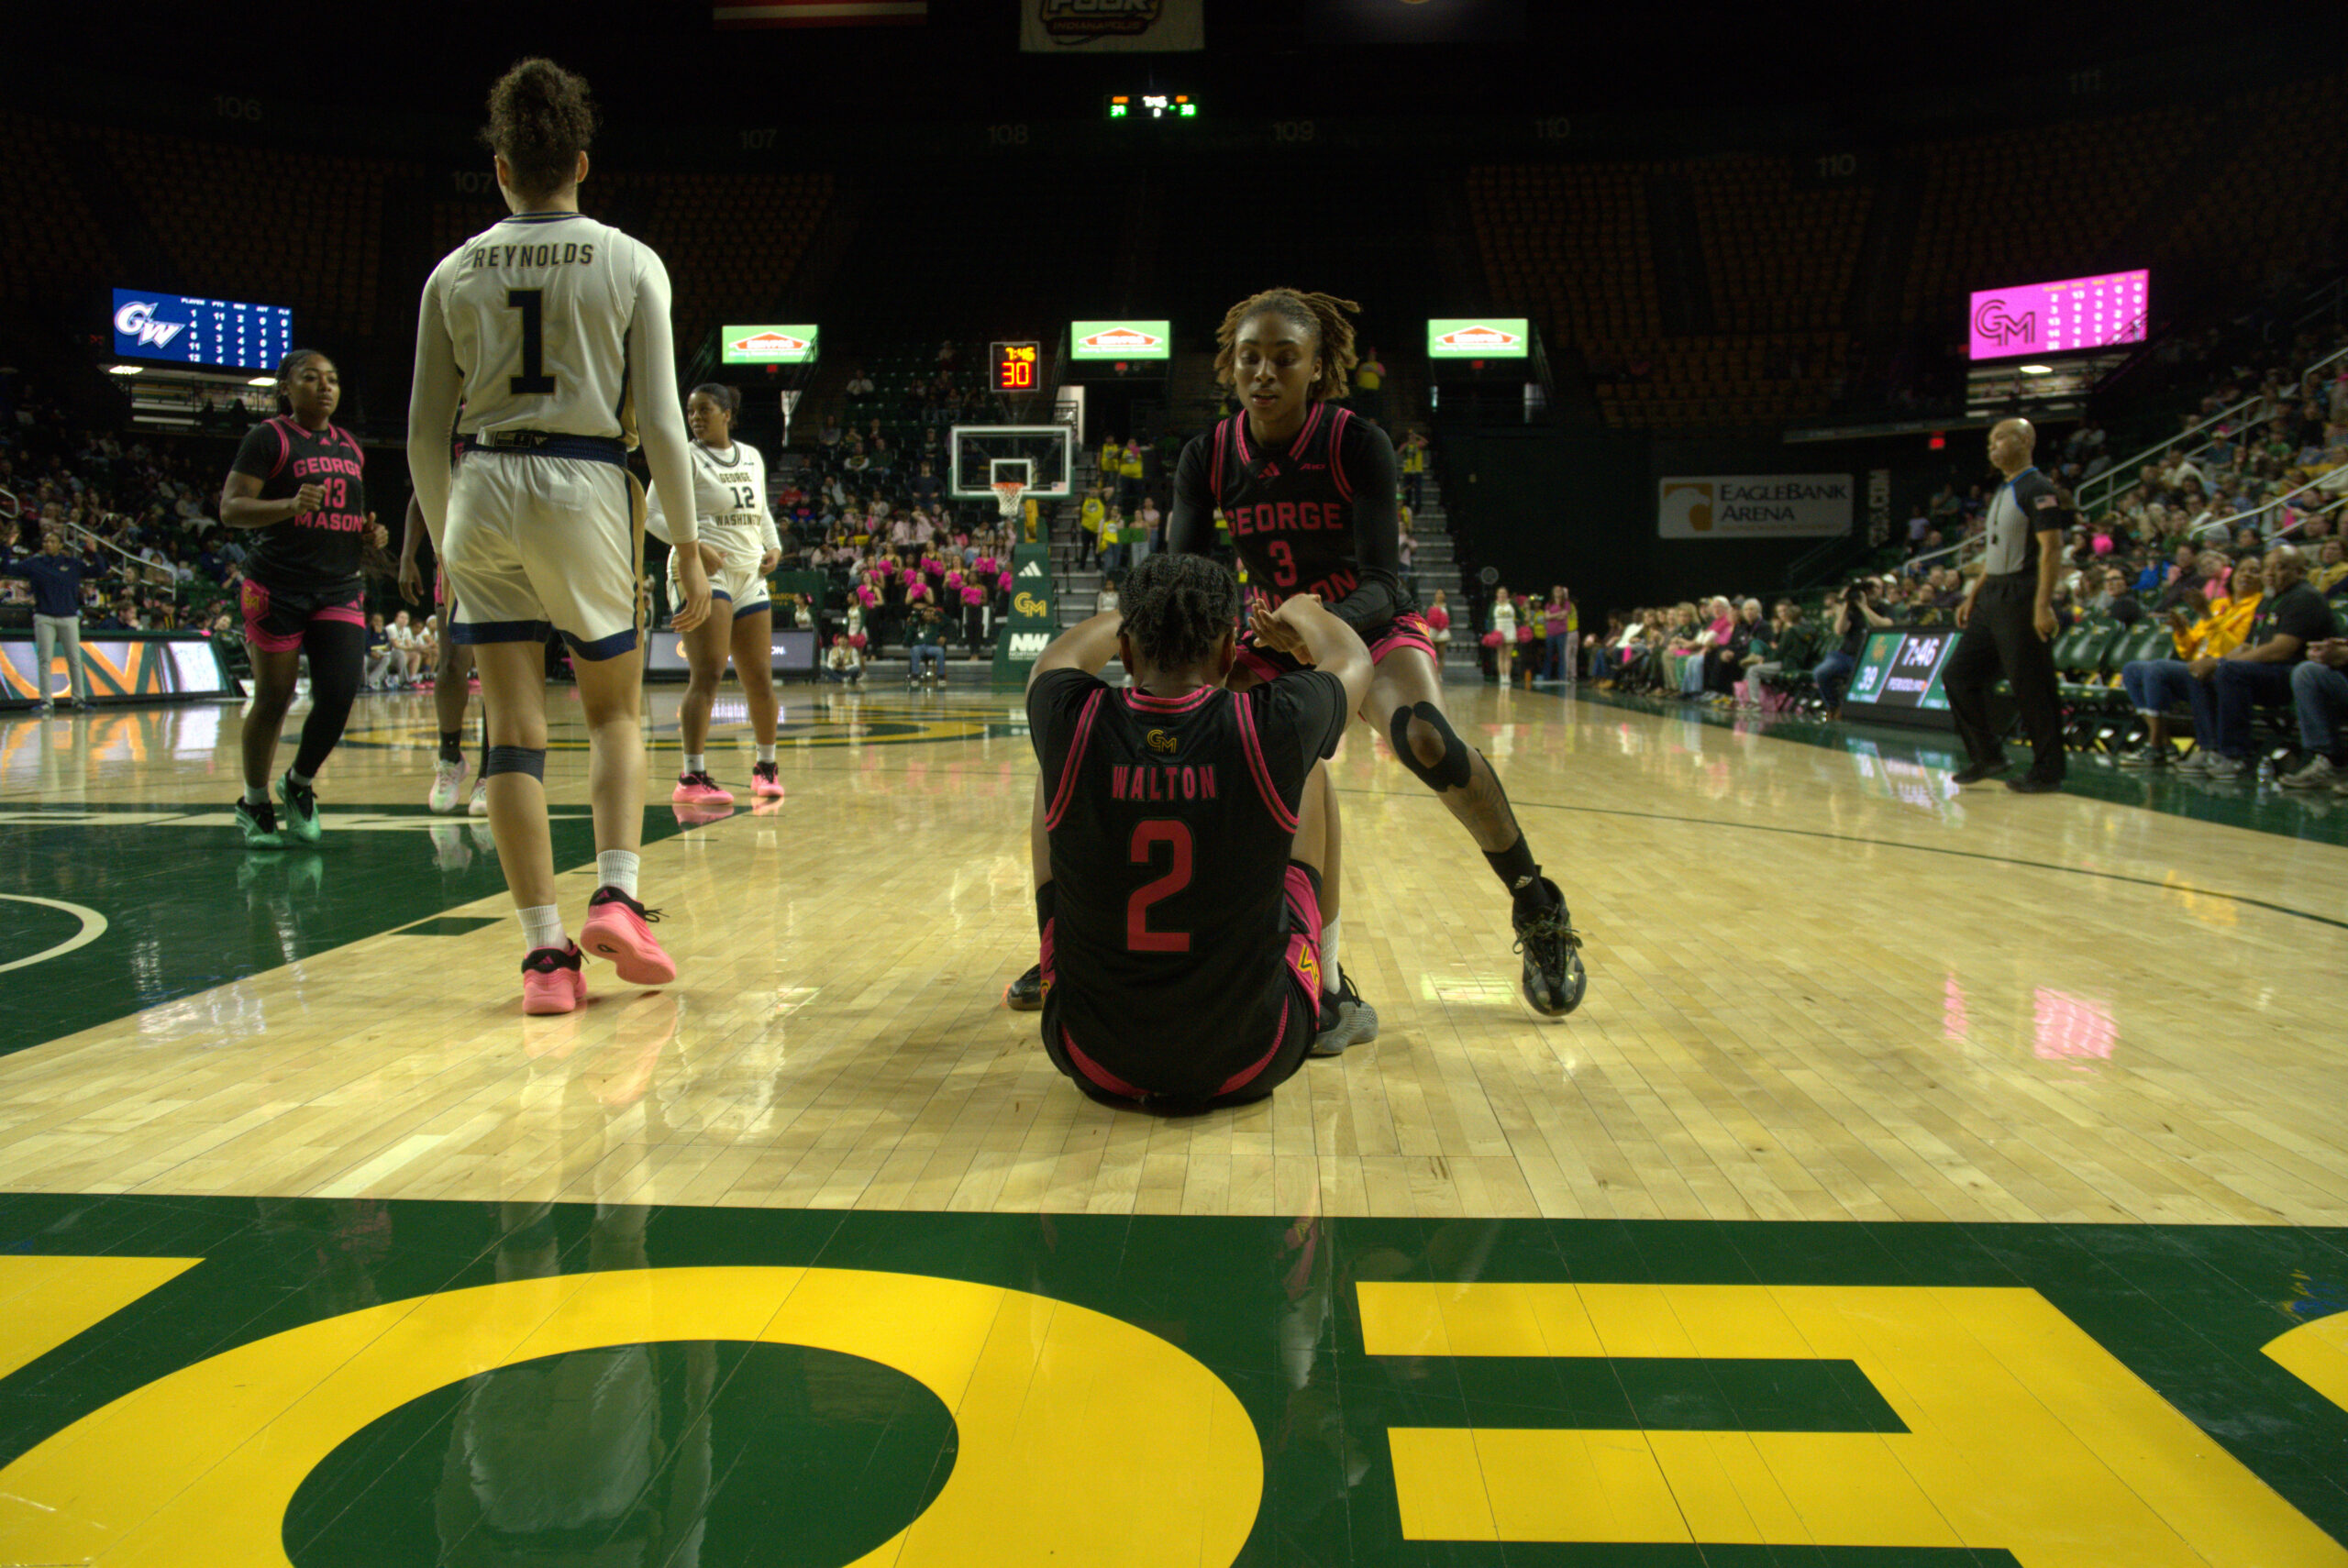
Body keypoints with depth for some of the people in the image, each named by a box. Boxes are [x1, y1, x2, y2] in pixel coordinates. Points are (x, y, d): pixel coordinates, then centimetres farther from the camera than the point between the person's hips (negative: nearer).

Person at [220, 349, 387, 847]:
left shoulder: (349, 446, 17)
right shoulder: (268, 438, -3)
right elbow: (231, 509, -10)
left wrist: (371, 535, 8)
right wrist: (290, 505, -27)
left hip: (341, 589, 5)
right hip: (278, 587, -5)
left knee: (340, 694, -9)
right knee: (273, 701, -1)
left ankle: (300, 784, 16)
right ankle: (254, 803, 19)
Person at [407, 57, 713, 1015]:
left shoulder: (457, 270, 8)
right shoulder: (629, 263, 2)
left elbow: (425, 432, 8)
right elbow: (660, 423, -4)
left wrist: (445, 542, 20)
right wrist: (689, 549, 1)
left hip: (483, 490, 2)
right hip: (584, 489, -1)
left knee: (514, 728, 4)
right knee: (614, 710, 16)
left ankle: (545, 950, 2)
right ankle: (616, 898, -2)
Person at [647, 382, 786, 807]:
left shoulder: (752, 457, 16)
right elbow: (654, 515, -7)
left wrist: (774, 548, 9)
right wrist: (694, 548, -21)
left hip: (749, 577, 6)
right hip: (703, 574, -6)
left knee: (760, 680, 8)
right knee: (707, 676, -16)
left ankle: (766, 767, 24)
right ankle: (691, 778, -17)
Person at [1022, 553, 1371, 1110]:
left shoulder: (1073, 725, -15)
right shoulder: (1273, 728, -18)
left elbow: (1062, 653, 14)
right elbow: (1353, 658, 9)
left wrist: (1144, 619, 32)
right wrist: (1300, 612, 31)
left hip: (1097, 1063, 1)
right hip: (1251, 1063, -1)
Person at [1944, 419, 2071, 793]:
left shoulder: (2039, 490, -10)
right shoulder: (2002, 493, 18)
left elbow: (2051, 549, -17)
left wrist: (2043, 606, -24)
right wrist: (1972, 597, 19)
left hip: (2021, 598, -9)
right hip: (1992, 596, 9)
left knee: (2032, 689, -5)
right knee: (1957, 675, 7)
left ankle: (2047, 772, 4)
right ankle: (1987, 755, 16)